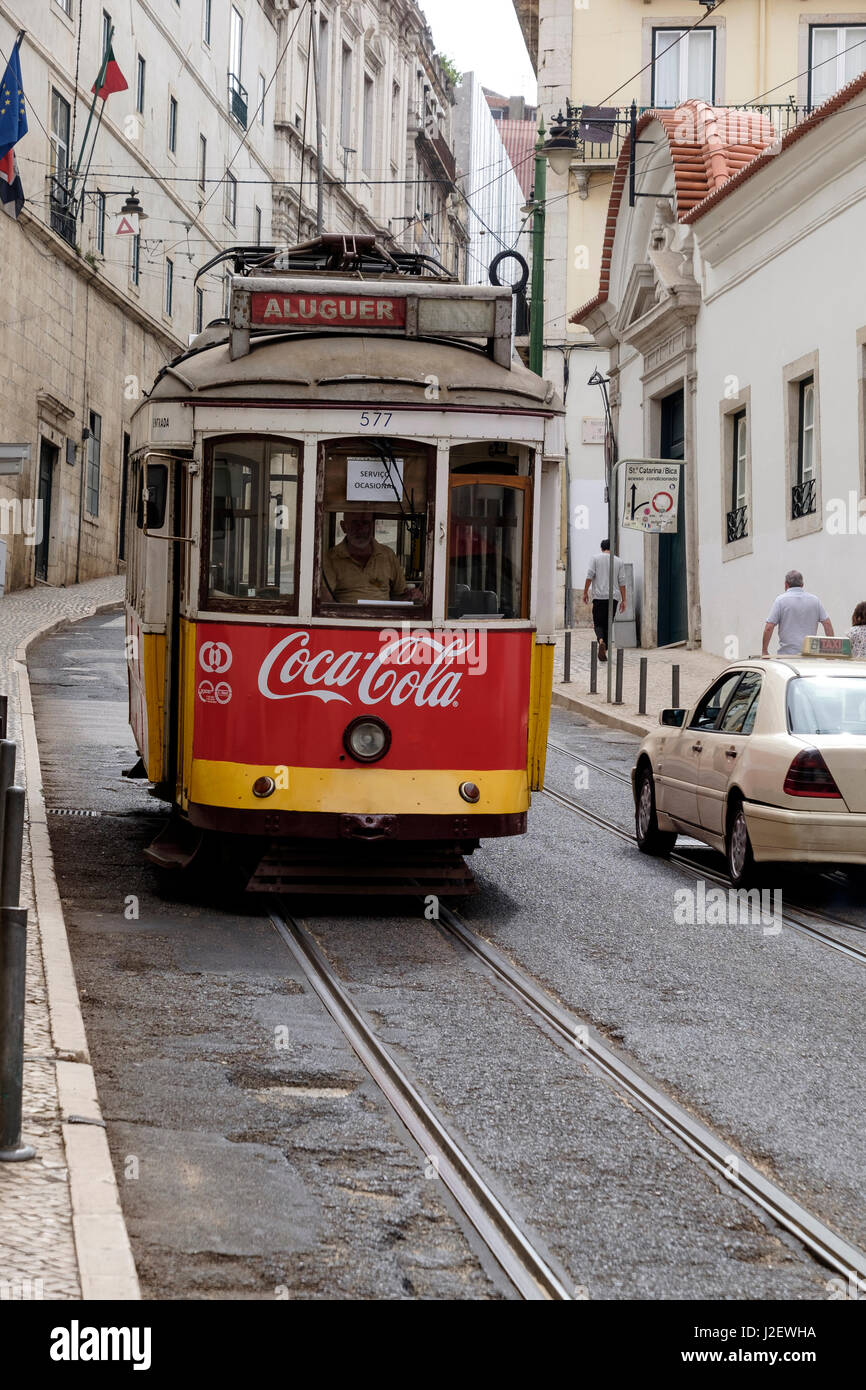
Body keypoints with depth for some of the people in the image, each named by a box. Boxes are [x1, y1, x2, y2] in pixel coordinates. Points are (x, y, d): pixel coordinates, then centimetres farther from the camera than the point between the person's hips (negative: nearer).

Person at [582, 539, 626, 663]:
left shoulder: (595, 558, 3)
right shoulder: (618, 561, 9)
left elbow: (590, 575, -7)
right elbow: (622, 582, 6)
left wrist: (585, 592, 0)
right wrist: (623, 600, 9)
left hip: (599, 597, -2)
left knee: (598, 624, 3)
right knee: (607, 625, 10)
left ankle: (601, 641, -26)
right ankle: (604, 652, 9)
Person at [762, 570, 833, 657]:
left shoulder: (781, 600, -2)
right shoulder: (814, 600, 8)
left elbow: (769, 627, -6)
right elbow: (827, 624, 6)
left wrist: (764, 651, 2)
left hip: (787, 654, -3)